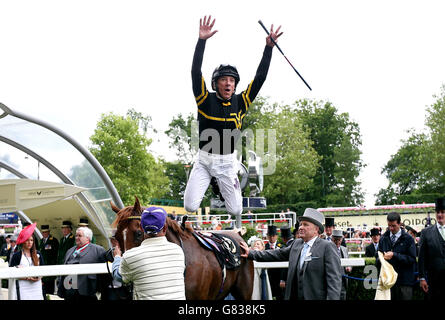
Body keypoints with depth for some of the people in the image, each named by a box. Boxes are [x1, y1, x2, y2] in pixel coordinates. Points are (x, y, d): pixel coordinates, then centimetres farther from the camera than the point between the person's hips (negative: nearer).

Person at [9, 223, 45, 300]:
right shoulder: (16, 256, 0)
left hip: (37, 286, 3)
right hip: (23, 287, -3)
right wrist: (27, 278, -13)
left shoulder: (37, 254, 13)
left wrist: (39, 276, -4)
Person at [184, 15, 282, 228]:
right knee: (190, 207, -11)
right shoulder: (206, 100, -6)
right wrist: (202, 41, -26)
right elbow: (196, 73, -18)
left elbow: (260, 78, -1)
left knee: (235, 210, 2)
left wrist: (269, 47, -7)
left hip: (227, 163, 2)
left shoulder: (240, 103, 1)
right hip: (204, 160, -2)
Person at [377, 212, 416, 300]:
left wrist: (394, 255, -16)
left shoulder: (408, 239, -1)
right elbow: (378, 257, 17)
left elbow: (412, 259, -8)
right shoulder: (383, 239, 13)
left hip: (404, 280, -3)